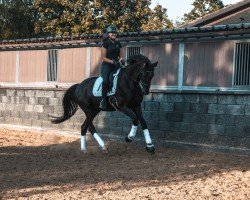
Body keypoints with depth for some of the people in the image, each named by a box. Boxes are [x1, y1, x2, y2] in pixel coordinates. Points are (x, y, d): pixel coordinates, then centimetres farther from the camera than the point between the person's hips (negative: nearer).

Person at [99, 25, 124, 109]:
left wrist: (121, 60, -4)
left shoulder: (118, 44, 16)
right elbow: (103, 57, -5)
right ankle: (103, 99, -18)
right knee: (106, 80, -28)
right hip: (107, 65, -5)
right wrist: (112, 61, -18)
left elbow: (120, 56, 20)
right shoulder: (105, 43, 0)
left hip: (116, 65, 5)